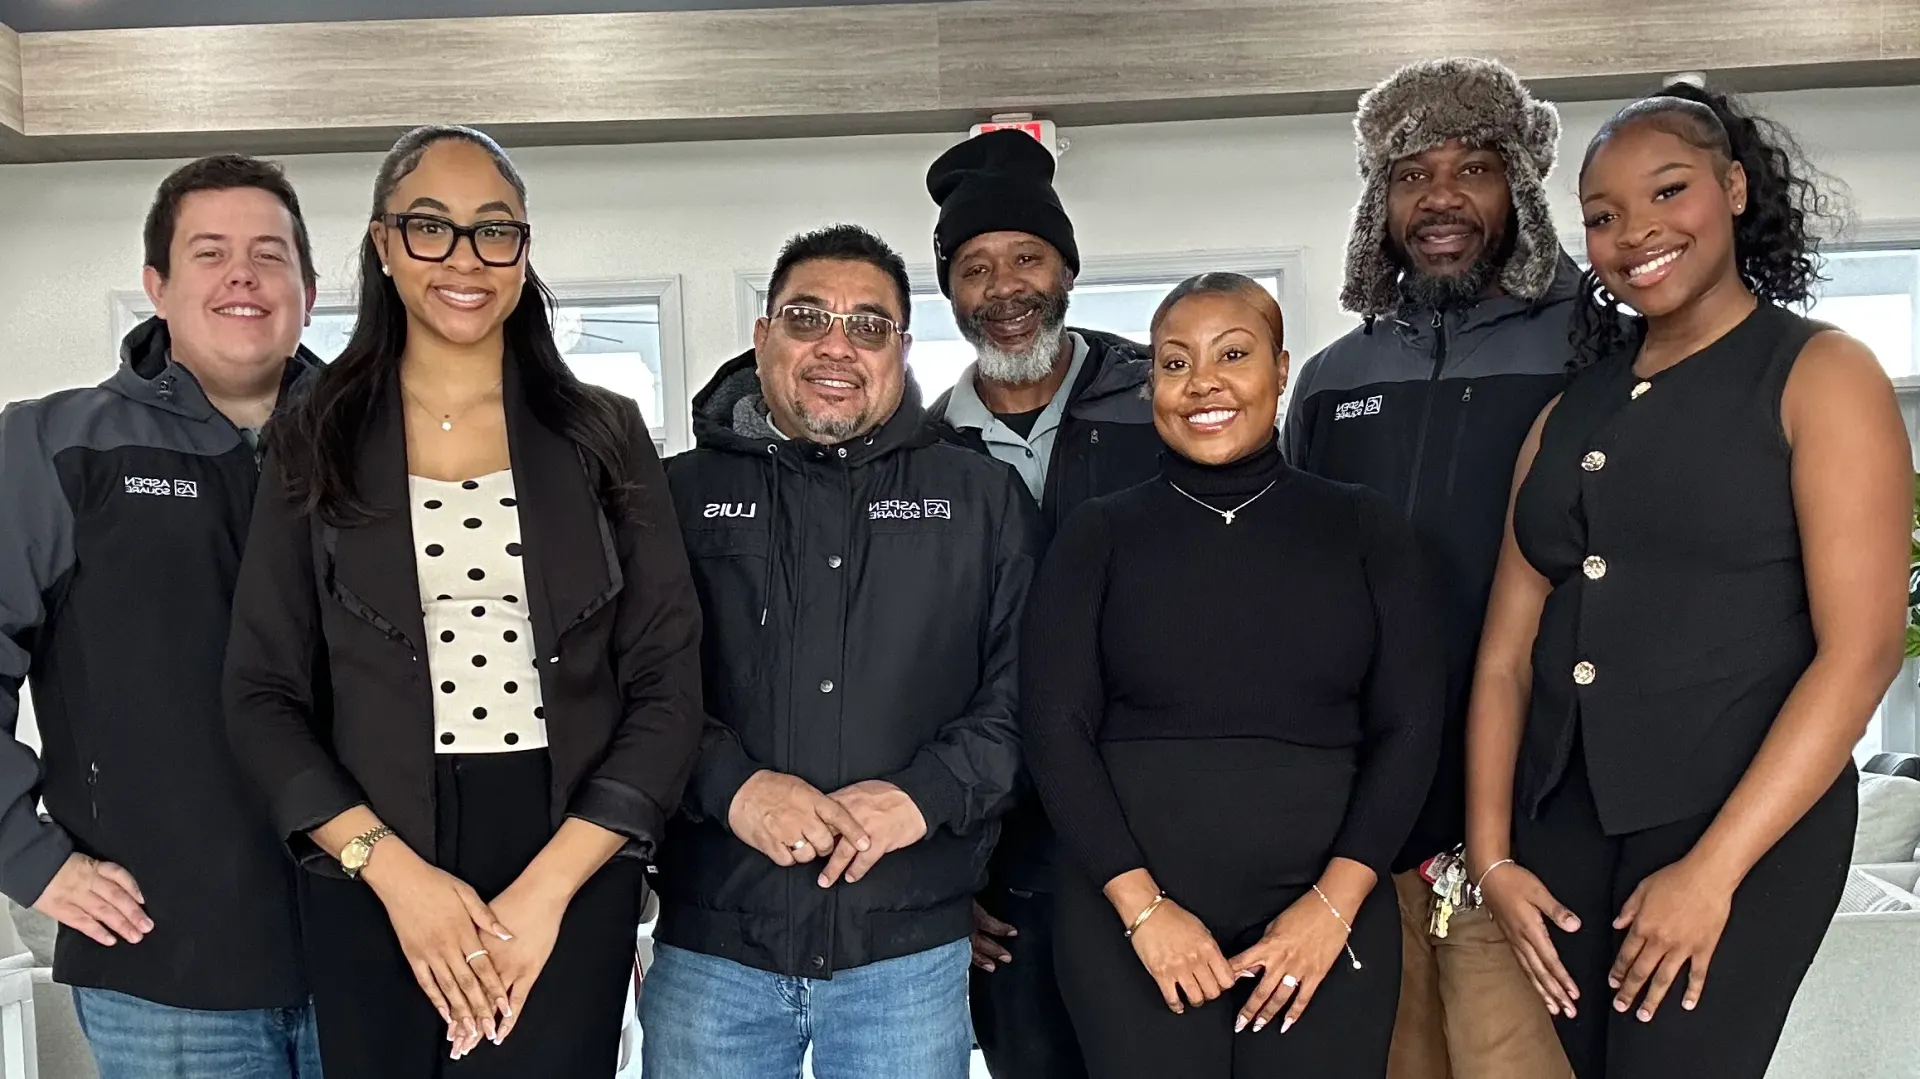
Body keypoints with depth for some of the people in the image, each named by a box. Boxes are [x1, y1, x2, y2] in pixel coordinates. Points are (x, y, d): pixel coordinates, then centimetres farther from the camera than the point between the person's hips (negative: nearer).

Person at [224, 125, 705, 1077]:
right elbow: (263, 696, 2)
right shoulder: (313, 446, 4)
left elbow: (667, 686, -1)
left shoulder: (603, 437, 2)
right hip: (368, 877, 1)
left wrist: (546, 888, -10)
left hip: (570, 869, 0)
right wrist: (397, 872, -10)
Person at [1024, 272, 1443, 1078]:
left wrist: (1335, 901, -9)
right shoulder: (1099, 535, 2)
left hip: (1326, 920, 1)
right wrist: (1142, 905, -11)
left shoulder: (1363, 527, 5)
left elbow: (1408, 725, 1)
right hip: (1126, 921, -1)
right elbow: (1055, 729, -3)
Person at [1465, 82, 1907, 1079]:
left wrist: (1713, 868, -15)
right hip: (1560, 817, 5)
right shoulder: (1567, 416, 11)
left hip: (1743, 820, -4)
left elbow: (1862, 651, -11)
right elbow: (1507, 651, 7)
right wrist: (1491, 853, -2)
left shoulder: (1820, 375, -2)